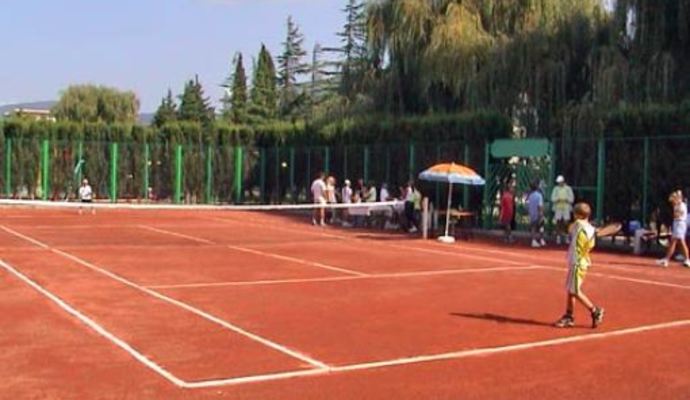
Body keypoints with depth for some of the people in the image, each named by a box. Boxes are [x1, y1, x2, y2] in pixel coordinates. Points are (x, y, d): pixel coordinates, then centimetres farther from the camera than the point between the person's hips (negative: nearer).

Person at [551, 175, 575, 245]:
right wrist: (557, 199, -17)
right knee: (558, 223, -3)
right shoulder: (556, 189, 7)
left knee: (566, 223, -4)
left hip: (566, 208, -1)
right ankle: (558, 237, 2)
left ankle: (566, 236, 6)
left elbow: (572, 199, 2)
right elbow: (553, 198, 2)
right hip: (558, 208, 1)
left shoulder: (568, 189, 4)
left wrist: (566, 199, -17)